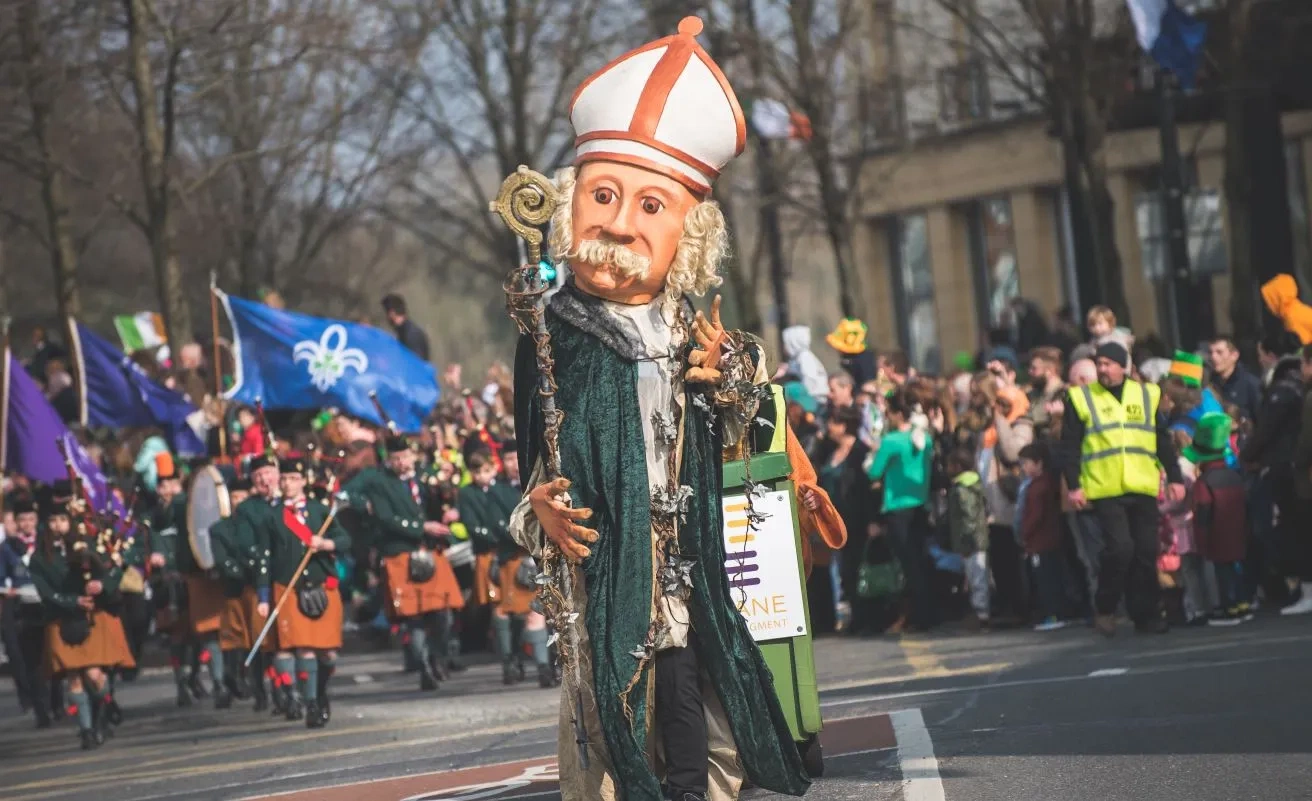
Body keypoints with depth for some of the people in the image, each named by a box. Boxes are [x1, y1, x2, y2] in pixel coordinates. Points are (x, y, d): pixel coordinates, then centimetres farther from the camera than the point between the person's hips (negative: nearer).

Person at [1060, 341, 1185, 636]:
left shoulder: (1147, 395, 12)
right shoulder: (1080, 398, 4)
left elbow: (1164, 442, 16)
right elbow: (1069, 446, 2)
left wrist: (1174, 478, 10)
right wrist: (1073, 486, -7)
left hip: (1143, 489, 3)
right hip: (1105, 490, -3)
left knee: (1146, 551, 2)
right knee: (1119, 547, -15)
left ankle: (1147, 613, 13)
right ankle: (1105, 609, 1)